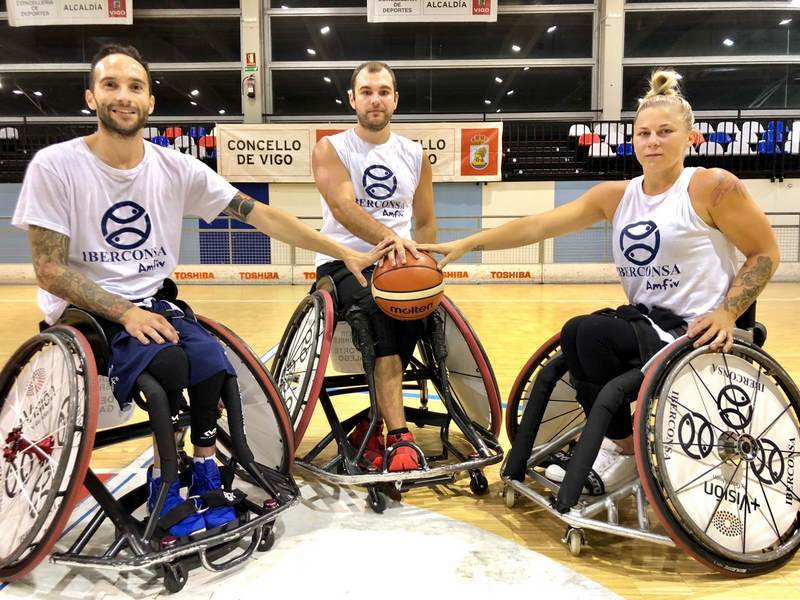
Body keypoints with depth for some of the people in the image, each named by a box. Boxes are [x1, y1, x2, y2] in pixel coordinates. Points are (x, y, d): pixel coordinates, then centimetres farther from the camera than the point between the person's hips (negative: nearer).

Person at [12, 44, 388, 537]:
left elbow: (260, 214, -7)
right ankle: (166, 483, -5)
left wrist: (345, 254, -12)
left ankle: (204, 472, 0)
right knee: (167, 362, -29)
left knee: (212, 362, -24)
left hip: (154, 302, 3)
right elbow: (50, 270, -10)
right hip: (86, 311, -3)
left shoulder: (176, 167, -3)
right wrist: (125, 312, -22)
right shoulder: (54, 166, -10)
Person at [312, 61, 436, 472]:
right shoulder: (331, 149, 1)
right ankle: (399, 435, -34)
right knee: (379, 307, -34)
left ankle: (372, 426, -15)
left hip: (398, 263, 3)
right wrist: (389, 238, -37)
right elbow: (342, 207, -19)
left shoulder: (415, 156, 14)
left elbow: (425, 222, 18)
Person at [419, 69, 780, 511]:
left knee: (591, 333, -24)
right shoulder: (616, 196, 5)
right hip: (645, 323, 6)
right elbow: (539, 225, -4)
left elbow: (765, 253, -1)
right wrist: (466, 244, -12)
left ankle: (625, 449, -2)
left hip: (699, 334, -6)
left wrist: (727, 313, -16)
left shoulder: (713, 187, -8)